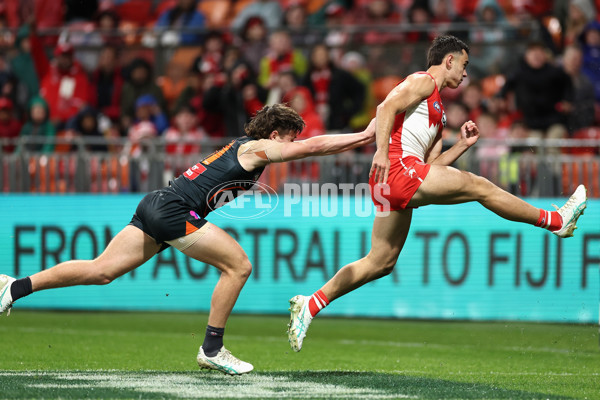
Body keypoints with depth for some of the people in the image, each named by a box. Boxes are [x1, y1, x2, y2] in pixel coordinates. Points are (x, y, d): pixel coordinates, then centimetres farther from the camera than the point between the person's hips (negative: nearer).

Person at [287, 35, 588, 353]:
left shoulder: (436, 109, 31)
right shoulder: (423, 82, 3)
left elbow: (432, 166, 27)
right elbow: (387, 107, -15)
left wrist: (462, 145, 18)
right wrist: (381, 152, -26)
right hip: (397, 169, -10)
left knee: (380, 262, 8)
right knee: (479, 186, -5)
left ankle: (309, 305, 6)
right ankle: (556, 221, 1)